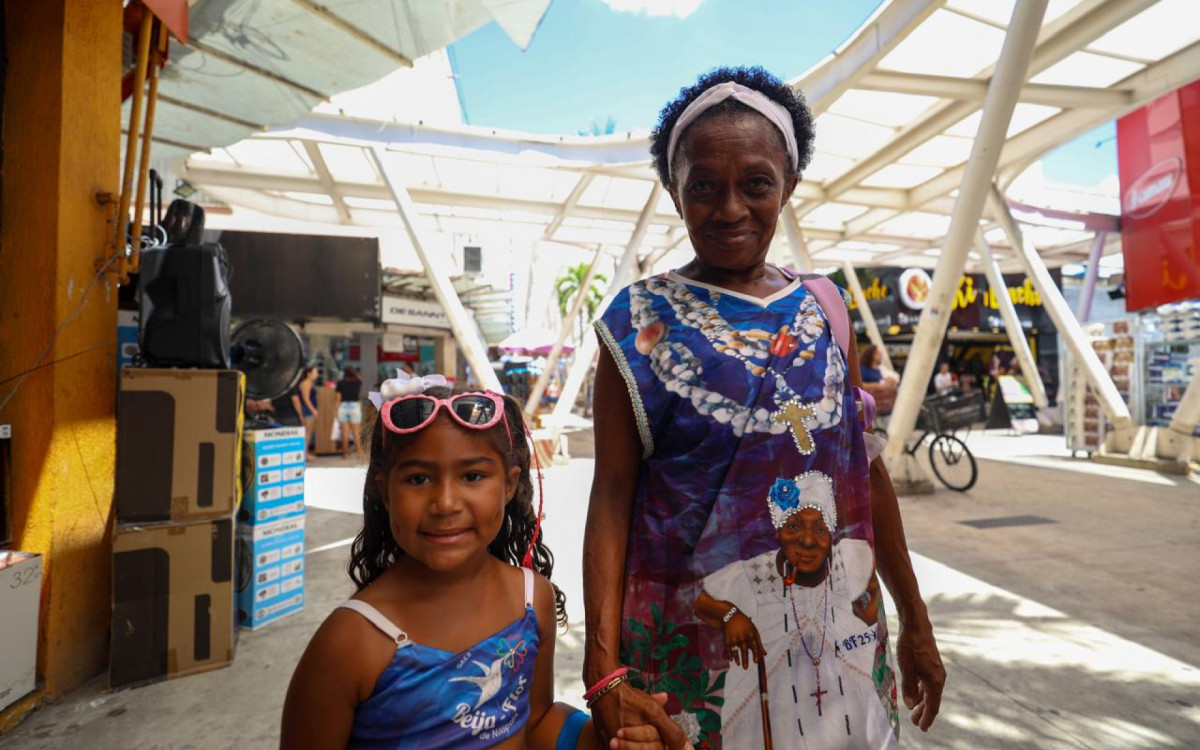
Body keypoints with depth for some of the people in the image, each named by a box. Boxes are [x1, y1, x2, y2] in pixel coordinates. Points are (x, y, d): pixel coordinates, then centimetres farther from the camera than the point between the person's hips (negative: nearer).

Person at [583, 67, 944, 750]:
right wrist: (604, 674, -17)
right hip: (695, 645, -3)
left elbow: (868, 470, 7)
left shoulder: (825, 308, 2)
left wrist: (916, 622, 12)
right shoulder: (640, 322, -8)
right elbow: (612, 495, -11)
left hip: (838, 634, 4)